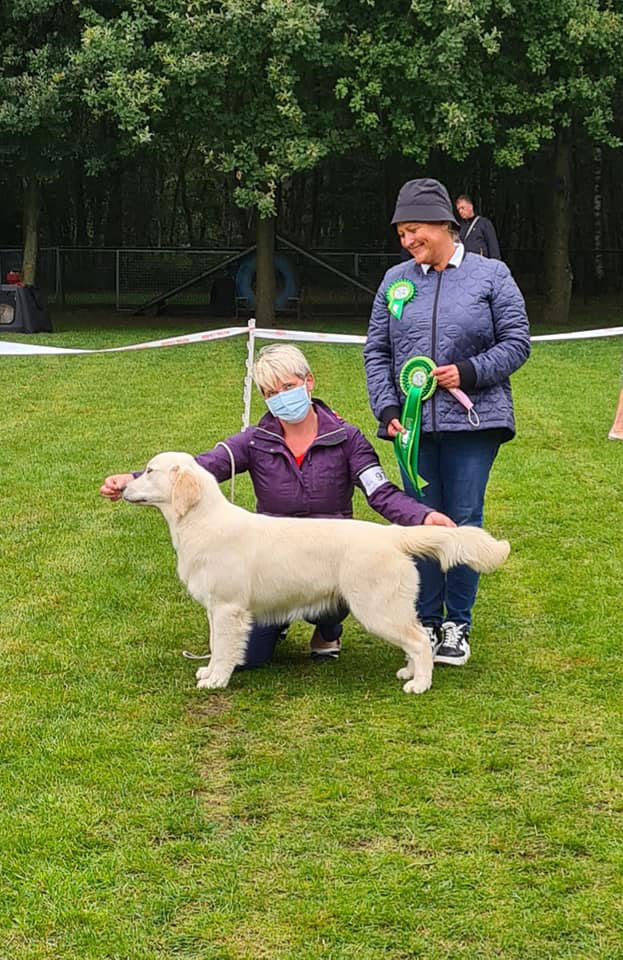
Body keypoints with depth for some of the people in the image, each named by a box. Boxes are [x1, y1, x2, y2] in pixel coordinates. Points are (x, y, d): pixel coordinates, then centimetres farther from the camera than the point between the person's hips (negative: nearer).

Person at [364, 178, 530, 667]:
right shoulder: (395, 280, 8)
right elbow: (377, 351, 9)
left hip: (472, 422, -3)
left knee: (464, 521, 1)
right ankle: (427, 622, 18)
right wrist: (387, 409, -3)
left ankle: (458, 625, 13)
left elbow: (516, 342, 0)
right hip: (414, 423, 3)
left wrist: (469, 372, -13)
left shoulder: (490, 275, 0)